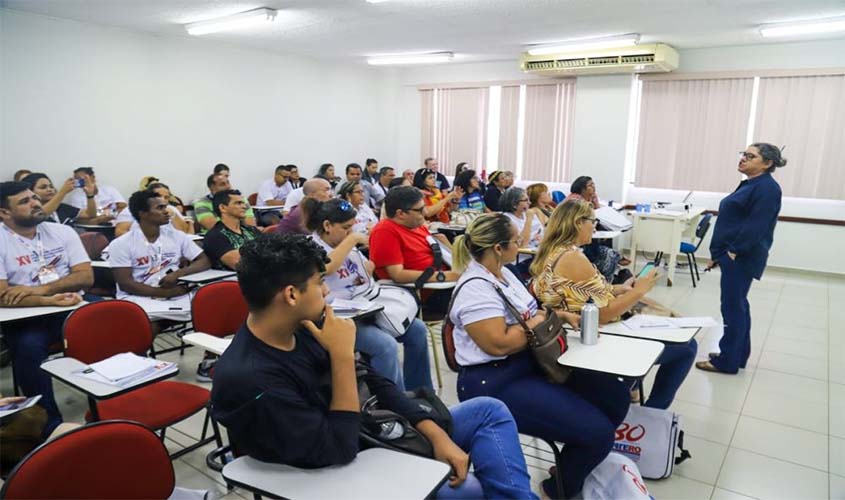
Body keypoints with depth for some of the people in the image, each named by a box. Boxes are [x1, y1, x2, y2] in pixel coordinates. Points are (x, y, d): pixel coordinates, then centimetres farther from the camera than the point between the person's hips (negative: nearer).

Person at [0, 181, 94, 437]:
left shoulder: (62, 231, 6)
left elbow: (86, 277, -2)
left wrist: (40, 289, -17)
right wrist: (51, 301, -27)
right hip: (26, 317, -2)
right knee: (28, 347, -33)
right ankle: (50, 422, -18)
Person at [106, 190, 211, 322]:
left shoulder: (177, 236, 10)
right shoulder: (121, 244, 0)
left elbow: (204, 261, 9)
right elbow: (125, 284, -6)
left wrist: (178, 273, -10)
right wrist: (167, 292, -15)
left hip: (175, 296, 4)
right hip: (139, 299, -4)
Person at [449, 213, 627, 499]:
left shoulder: (502, 273, 10)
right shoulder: (475, 288, -21)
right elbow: (500, 344, -28)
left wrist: (562, 315, 10)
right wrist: (539, 322, -12)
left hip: (532, 363, 10)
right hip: (498, 384, -10)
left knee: (615, 396, 7)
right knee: (597, 431, -18)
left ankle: (586, 462, 27)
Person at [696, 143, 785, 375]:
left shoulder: (767, 188, -14)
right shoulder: (750, 184, 16)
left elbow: (756, 226, -22)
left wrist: (733, 252, -20)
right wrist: (719, 254, 17)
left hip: (740, 258, -10)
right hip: (732, 255, 10)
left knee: (733, 307, -3)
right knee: (738, 306, 15)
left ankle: (727, 362, 6)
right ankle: (738, 355, 26)